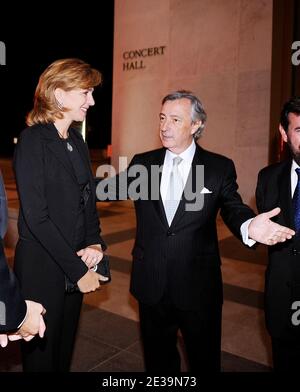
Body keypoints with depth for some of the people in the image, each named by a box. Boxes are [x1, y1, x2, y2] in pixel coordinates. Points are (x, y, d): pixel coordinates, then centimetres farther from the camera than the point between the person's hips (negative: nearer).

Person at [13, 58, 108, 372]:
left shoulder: (76, 141, 8)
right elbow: (36, 216, -19)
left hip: (75, 265, 7)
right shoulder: (32, 141, -14)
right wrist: (78, 270, -17)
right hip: (42, 268, -6)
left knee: (65, 346, 21)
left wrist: (95, 242, -7)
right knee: (41, 354, 13)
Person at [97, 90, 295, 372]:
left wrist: (248, 226, -31)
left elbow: (233, 208, -8)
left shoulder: (220, 168, -4)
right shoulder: (142, 163, 2)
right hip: (151, 285, 2)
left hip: (199, 286, -1)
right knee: (158, 359, 22)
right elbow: (106, 189, -3)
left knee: (204, 361, 18)